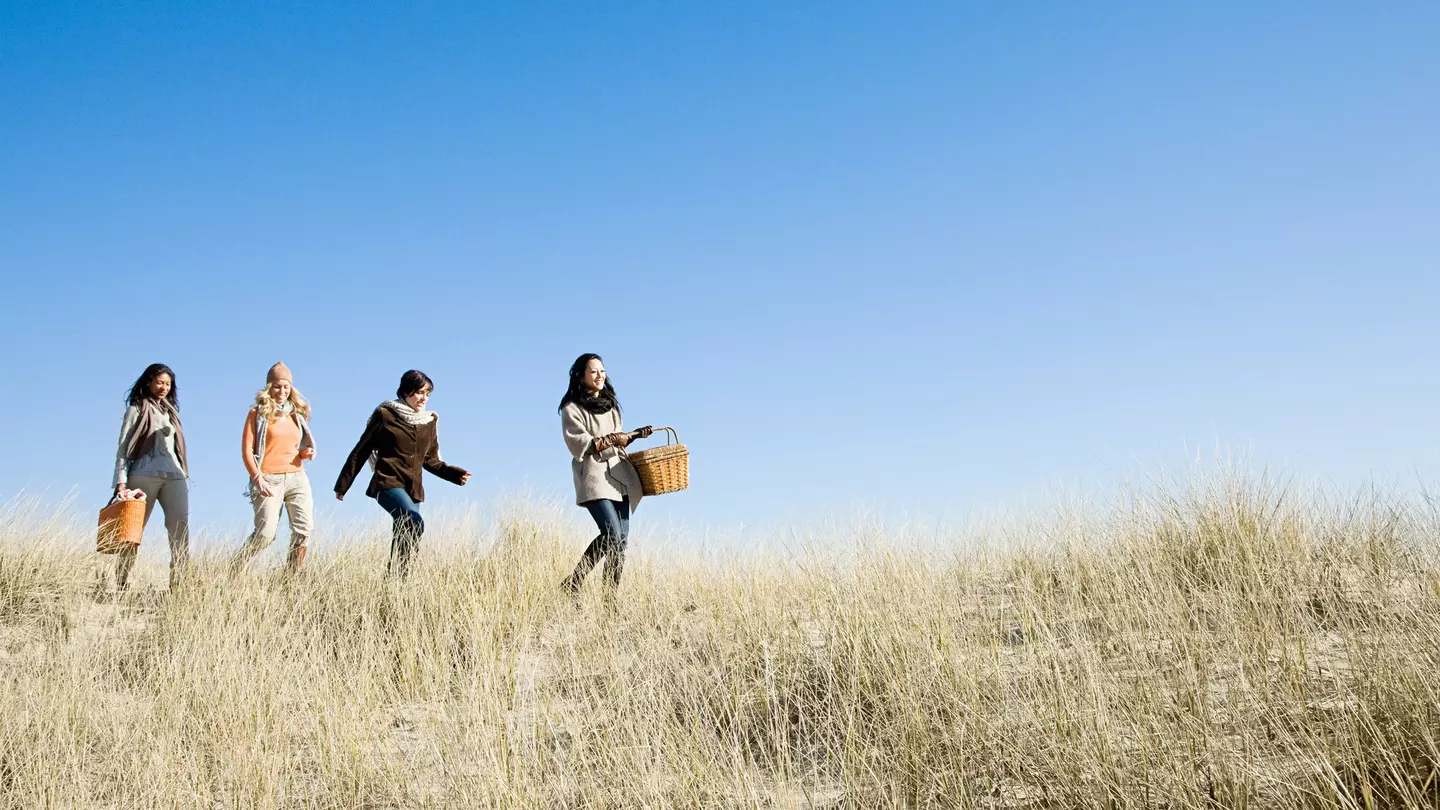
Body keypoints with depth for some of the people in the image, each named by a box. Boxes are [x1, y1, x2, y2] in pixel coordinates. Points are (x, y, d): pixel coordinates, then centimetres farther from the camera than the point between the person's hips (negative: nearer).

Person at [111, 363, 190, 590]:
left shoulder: (171, 410, 23)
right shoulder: (137, 408, 7)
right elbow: (123, 446, 1)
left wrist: (184, 474, 14)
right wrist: (121, 482, -9)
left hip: (174, 475, 4)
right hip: (144, 475, -4)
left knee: (180, 525, -13)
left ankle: (178, 584, -18)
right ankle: (122, 586, 5)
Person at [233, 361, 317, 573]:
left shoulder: (297, 414, 17)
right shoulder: (258, 413, 2)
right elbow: (247, 450, -2)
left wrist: (306, 453, 3)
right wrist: (257, 477, -15)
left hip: (297, 477, 5)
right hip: (269, 479, -5)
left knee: (304, 529, -9)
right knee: (266, 533, -12)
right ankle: (234, 569, 9)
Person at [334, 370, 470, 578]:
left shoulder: (429, 421, 14)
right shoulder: (385, 415, 0)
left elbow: (430, 461, 20)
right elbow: (361, 451, 3)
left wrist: (454, 474, 3)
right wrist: (343, 485, 4)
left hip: (413, 489, 6)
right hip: (388, 483, -6)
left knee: (404, 533, 0)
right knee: (415, 522, -27)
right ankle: (396, 575, -26)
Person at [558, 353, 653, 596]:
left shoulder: (609, 405, 22)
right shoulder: (572, 408, 0)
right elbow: (578, 444, -10)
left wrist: (634, 436, 9)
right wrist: (609, 440, -19)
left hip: (619, 475, 7)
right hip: (593, 475, -7)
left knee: (621, 538, -3)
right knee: (613, 535, -19)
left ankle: (611, 596, 0)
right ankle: (572, 585, -9)